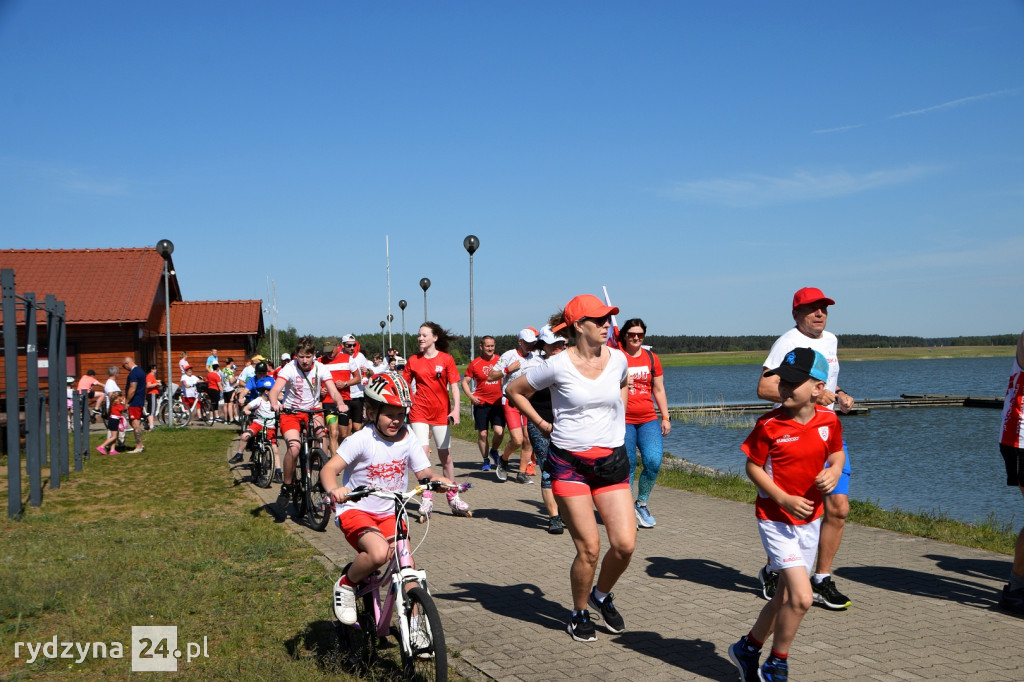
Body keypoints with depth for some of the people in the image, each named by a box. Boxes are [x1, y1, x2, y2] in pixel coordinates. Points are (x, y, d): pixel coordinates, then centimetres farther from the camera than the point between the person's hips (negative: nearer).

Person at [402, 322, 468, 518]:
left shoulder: (446, 359, -1)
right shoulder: (413, 361, 5)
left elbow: (454, 386, -3)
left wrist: (455, 409, -14)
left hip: (441, 413, -1)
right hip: (419, 411, 1)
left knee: (445, 456, 6)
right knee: (422, 453, -10)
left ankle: (453, 497, 18)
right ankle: (426, 498, -2)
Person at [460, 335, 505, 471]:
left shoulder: (500, 360, 5)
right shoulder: (475, 363, 0)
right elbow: (465, 381, 7)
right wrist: (471, 396, -7)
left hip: (497, 402, 1)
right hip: (481, 403, -1)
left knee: (499, 431, -12)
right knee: (482, 433, 2)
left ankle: (494, 451, 18)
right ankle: (486, 460, 20)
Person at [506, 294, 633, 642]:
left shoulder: (617, 359, 2)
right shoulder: (558, 365, -10)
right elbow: (514, 390, 4)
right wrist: (542, 424, 4)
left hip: (612, 460, 4)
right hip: (569, 463, -4)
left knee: (625, 544, -5)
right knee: (588, 548, -5)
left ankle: (602, 596, 25)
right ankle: (580, 614, 21)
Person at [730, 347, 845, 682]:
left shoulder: (829, 420, -5)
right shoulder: (769, 425, -17)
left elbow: (837, 451, 13)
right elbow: (752, 467, -10)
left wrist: (834, 472, -10)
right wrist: (784, 499, -20)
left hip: (810, 519, 5)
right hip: (776, 519, -5)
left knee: (786, 597, 15)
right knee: (802, 597, -14)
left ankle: (748, 648, 37)